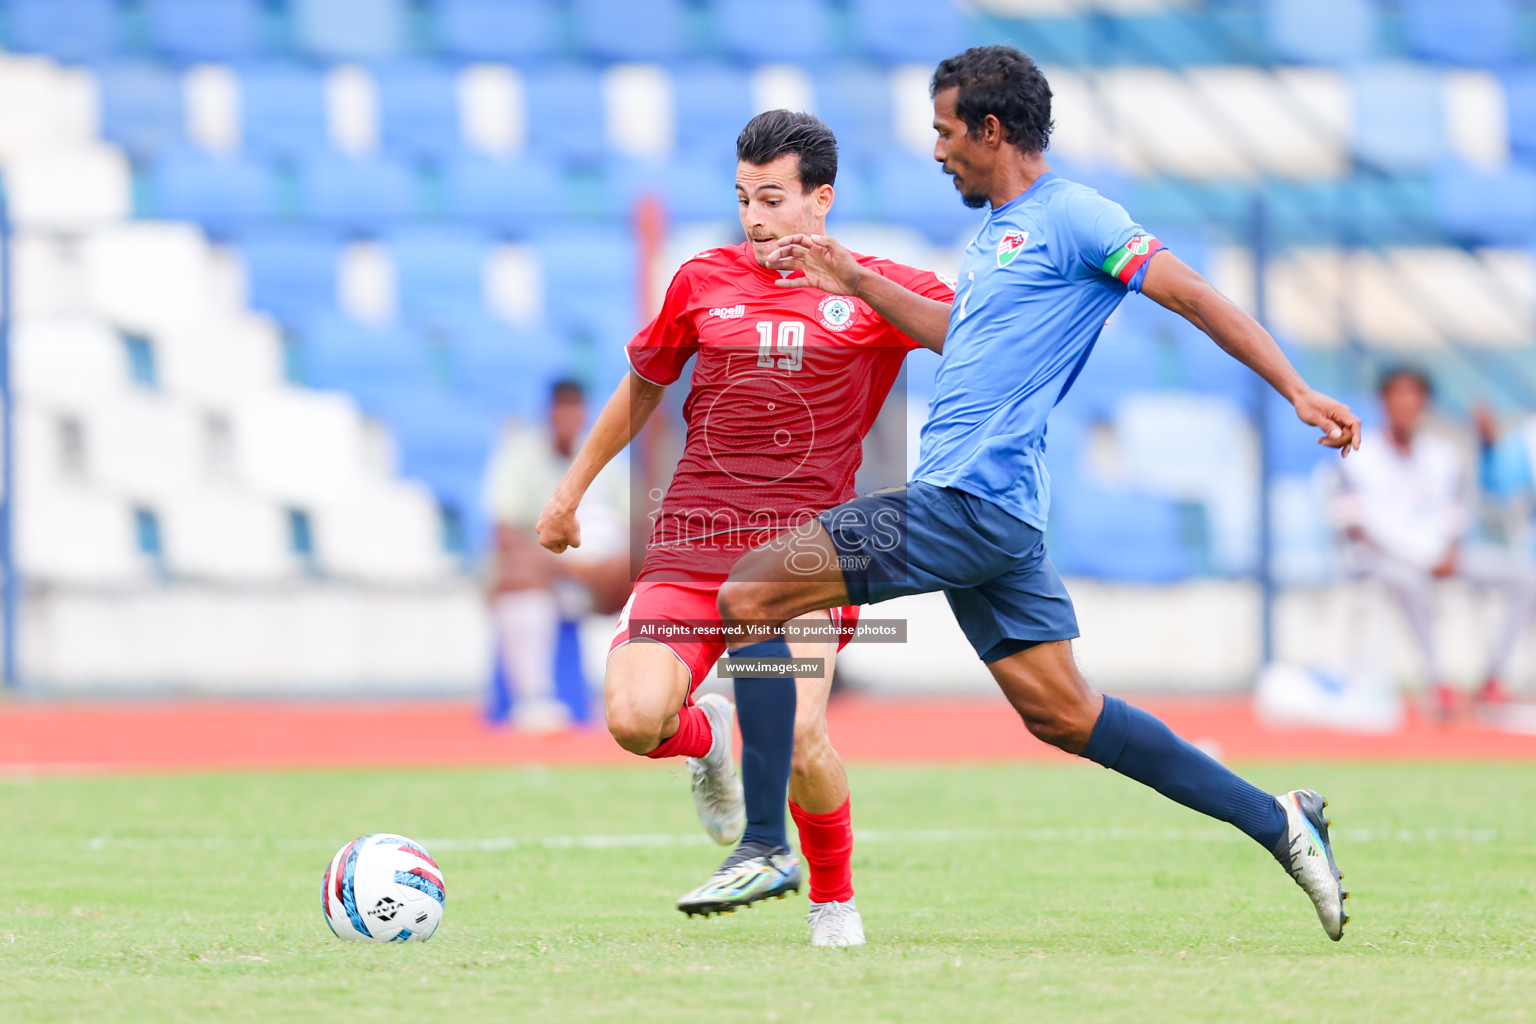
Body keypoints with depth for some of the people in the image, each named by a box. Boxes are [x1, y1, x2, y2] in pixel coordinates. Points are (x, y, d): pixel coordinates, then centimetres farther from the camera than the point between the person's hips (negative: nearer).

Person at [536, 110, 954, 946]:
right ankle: (706, 738, 19)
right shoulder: (704, 281, 12)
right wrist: (572, 488, 29)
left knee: (797, 735, -23)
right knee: (634, 719, -20)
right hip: (692, 542, 2)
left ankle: (835, 898, 6)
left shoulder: (874, 291, 4)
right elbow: (644, 383, 26)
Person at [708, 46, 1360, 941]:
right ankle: (1275, 820, 8)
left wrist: (1298, 391, -14)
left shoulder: (1071, 217, -8)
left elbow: (1194, 296, -10)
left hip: (967, 502, -10)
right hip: (990, 518, 10)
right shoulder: (999, 231, 20)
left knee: (748, 594, -12)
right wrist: (855, 282, 35)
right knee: (1061, 711, 8)